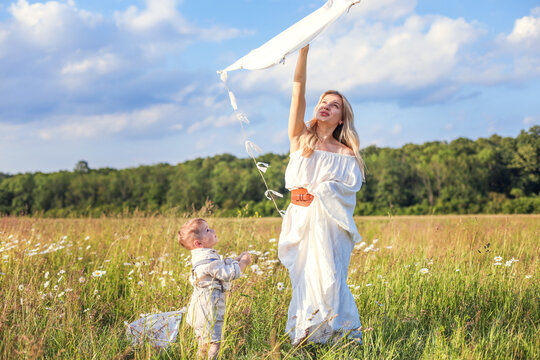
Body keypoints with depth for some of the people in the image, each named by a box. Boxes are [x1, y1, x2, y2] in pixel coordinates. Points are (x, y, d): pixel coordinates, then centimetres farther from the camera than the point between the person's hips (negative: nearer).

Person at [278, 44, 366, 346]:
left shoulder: (346, 153, 9)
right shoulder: (300, 138, 10)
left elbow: (351, 185, -6)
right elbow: (298, 92, 0)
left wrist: (316, 191, -16)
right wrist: (304, 49, -7)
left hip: (330, 222, -1)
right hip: (300, 220, 1)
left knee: (327, 281, -6)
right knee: (303, 282, -1)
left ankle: (341, 338, 3)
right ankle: (305, 340, 5)